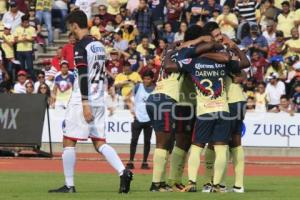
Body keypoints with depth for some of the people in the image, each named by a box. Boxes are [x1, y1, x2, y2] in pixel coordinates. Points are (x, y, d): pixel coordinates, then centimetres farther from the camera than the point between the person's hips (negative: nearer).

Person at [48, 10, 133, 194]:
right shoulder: (99, 45, 14)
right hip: (99, 101, 8)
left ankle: (69, 185, 3)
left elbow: (83, 75, -19)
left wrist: (85, 104, -22)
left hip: (82, 101, -8)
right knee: (100, 142, 7)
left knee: (69, 141, 2)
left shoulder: (81, 45, -11)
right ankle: (123, 172, -12)